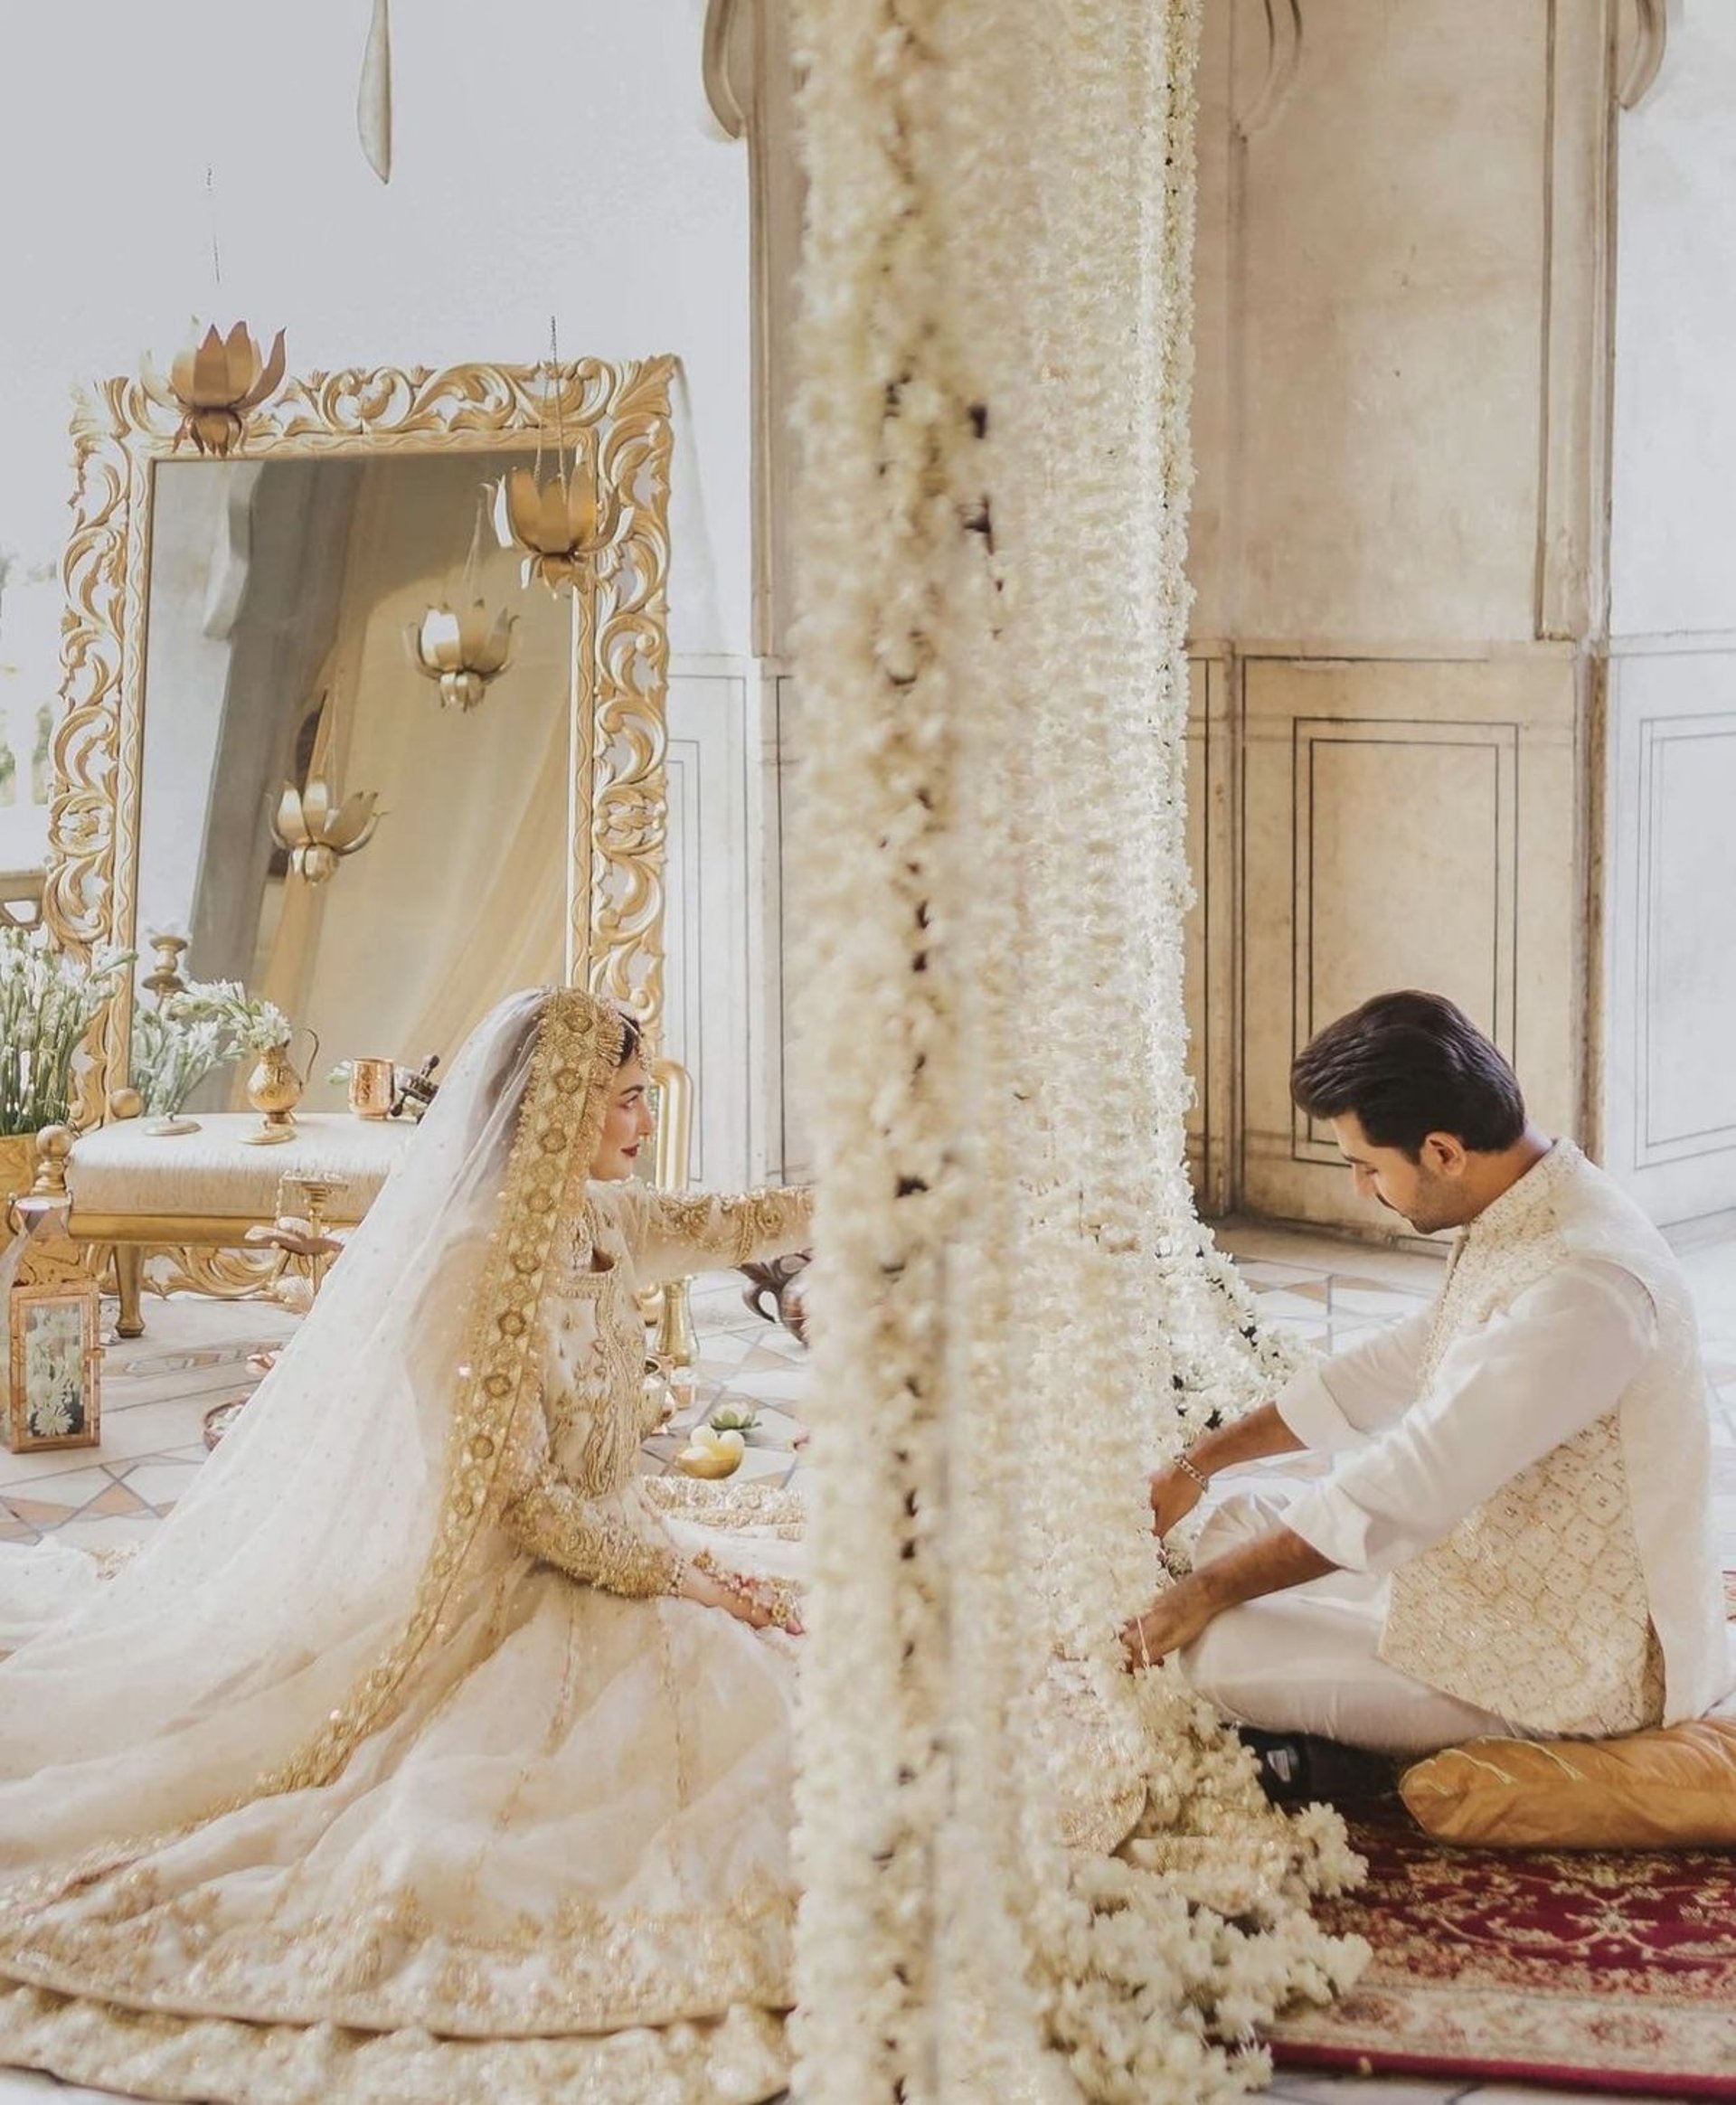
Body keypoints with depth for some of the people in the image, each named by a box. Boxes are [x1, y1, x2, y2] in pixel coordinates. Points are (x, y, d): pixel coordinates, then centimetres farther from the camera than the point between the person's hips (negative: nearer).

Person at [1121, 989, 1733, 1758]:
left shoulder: (1583, 1283, -29)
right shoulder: (1522, 1223, 2)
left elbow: (1402, 1489, -29)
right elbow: (1394, 1367, 17)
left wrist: (1209, 1591, -19)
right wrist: (1196, 1464, 18)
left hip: (1571, 1676, -10)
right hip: (1512, 1587, 10)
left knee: (1222, 1653, -18)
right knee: (1243, 1521, 14)